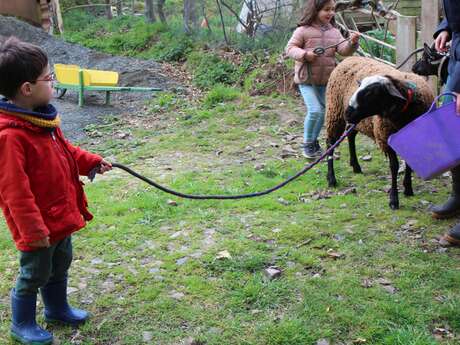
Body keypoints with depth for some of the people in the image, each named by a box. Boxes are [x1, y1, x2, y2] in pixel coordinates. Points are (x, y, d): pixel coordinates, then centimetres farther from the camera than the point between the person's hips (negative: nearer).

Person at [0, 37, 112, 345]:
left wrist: (92, 162, 10)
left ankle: (57, 308, 48)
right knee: (35, 274, 10)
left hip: (60, 214, 9)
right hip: (39, 224, -9)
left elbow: (65, 150, 19)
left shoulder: (43, 117, 1)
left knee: (60, 264, 25)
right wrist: (34, 230, -23)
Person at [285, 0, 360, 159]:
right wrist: (304, 54, -24)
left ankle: (314, 141, 32)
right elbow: (290, 48, -7)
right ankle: (307, 144, 4)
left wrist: (352, 43, -23)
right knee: (314, 110, -16)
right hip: (306, 79, -5)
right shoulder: (303, 30, -8)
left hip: (326, 80, 6)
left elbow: (344, 50, -3)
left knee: (322, 112, 12)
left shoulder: (334, 32, 6)